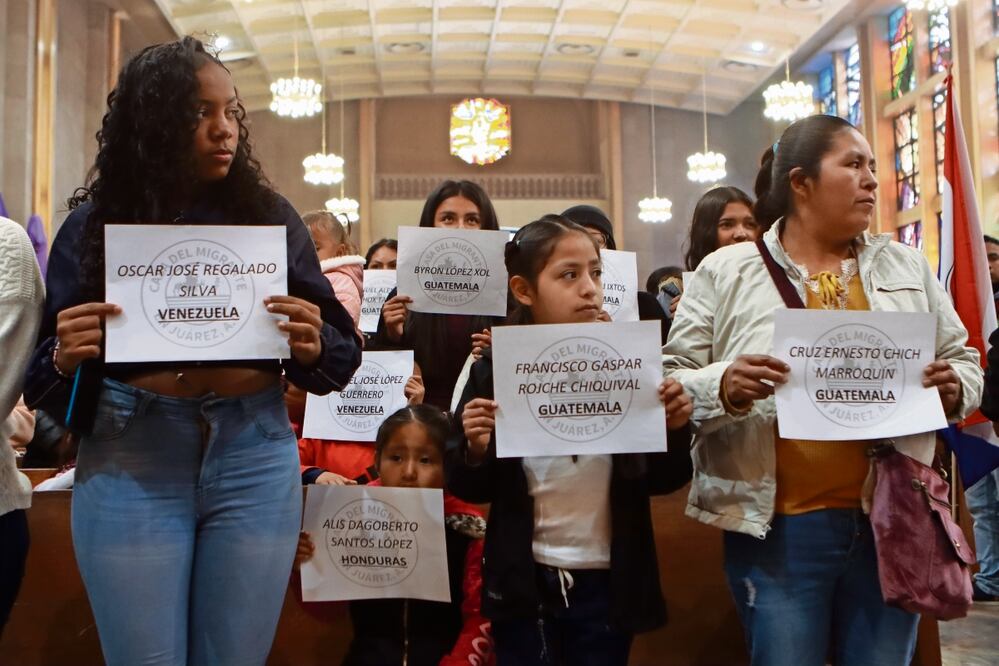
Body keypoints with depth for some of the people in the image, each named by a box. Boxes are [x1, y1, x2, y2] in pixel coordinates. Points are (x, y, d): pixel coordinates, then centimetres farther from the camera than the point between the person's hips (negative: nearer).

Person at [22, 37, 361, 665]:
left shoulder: (269, 213, 4)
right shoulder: (94, 224, 3)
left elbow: (341, 352, 4)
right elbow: (42, 376, 4)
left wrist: (312, 346, -18)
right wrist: (66, 356, -18)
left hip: (256, 460, 1)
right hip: (129, 465, 0)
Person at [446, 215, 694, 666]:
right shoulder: (494, 371, -8)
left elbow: (661, 481, 0)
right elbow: (470, 490, -3)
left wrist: (674, 429, -18)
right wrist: (475, 449, -22)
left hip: (608, 583, 1)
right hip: (523, 583, -1)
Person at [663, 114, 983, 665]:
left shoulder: (907, 267, 10)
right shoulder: (724, 272, -2)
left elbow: (963, 359, 17)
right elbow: (670, 380, -3)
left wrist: (955, 389, -6)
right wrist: (722, 388, -24)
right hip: (778, 526, -3)